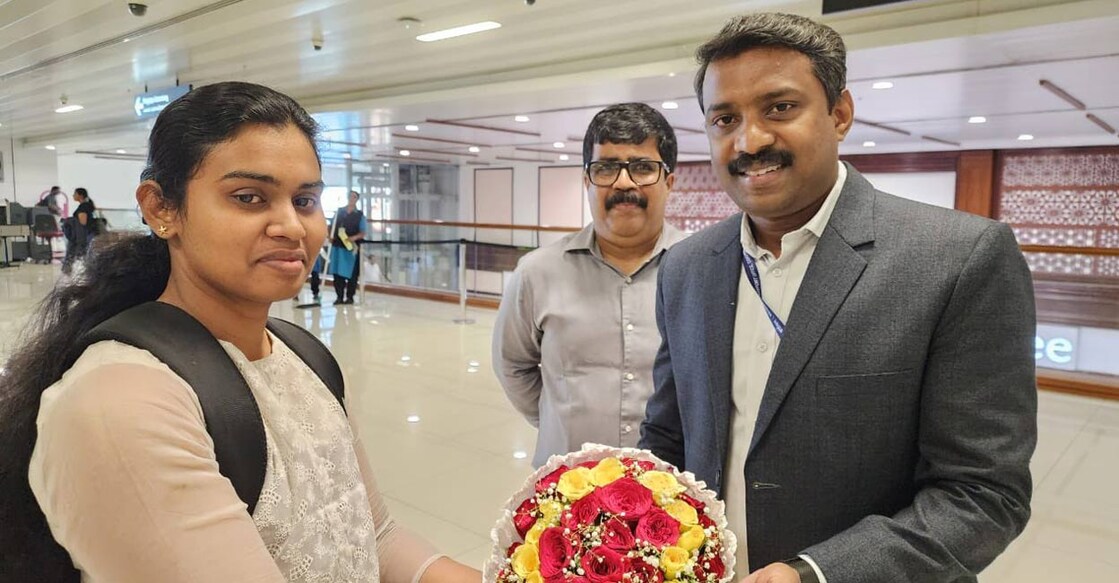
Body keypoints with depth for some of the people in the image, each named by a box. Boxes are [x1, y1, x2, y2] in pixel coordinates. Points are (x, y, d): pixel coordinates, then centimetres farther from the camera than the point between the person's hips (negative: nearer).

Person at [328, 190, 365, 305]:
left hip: (352, 247, -2)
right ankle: (339, 296, 10)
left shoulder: (360, 215, 4)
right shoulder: (339, 211, 11)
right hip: (337, 246, 2)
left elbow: (363, 233, 0)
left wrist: (354, 237, -18)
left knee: (351, 273, 0)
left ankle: (350, 296, 11)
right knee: (337, 272, 2)